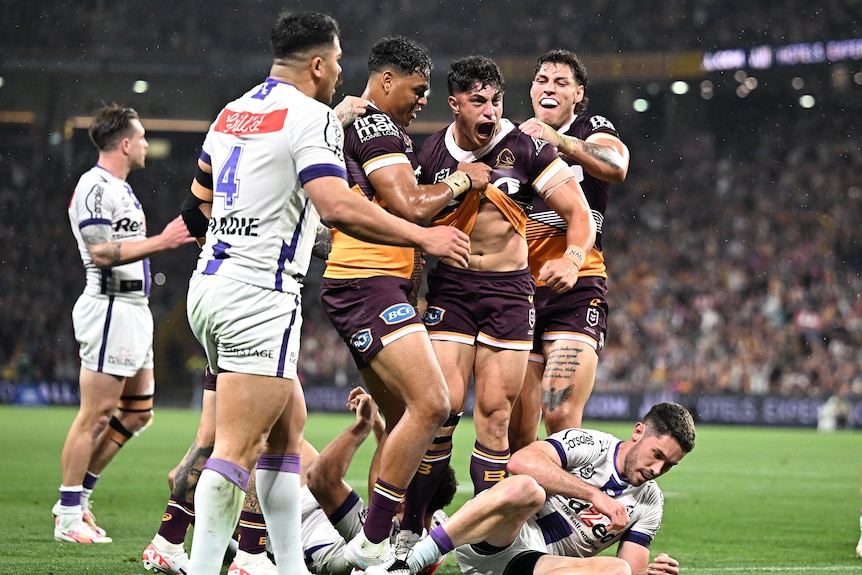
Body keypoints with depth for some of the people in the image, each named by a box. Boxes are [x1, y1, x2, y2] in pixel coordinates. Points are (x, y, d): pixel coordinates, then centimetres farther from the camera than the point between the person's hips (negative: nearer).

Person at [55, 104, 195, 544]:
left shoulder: (122, 188, 19)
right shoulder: (94, 187, -12)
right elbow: (101, 252, -21)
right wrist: (161, 242, -23)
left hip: (135, 309, 10)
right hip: (110, 306, -10)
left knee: (138, 412, 12)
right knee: (95, 413, -8)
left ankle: (78, 496, 18)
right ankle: (68, 515, -4)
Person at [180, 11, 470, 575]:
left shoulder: (232, 113, 16)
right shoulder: (311, 116, -10)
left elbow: (197, 206, 27)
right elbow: (338, 206, -23)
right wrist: (424, 236, -15)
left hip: (210, 284, 9)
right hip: (260, 295, -9)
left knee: (287, 424, 16)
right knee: (237, 447, -11)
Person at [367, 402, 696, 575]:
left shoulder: (650, 504, 15)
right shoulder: (592, 446, -3)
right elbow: (522, 461, -21)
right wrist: (595, 495, -23)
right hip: (493, 542, -4)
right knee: (525, 489, -38)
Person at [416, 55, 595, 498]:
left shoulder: (525, 147, -5)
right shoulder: (431, 154, 0)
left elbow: (580, 215, -4)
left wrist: (572, 258, -23)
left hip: (509, 289, 0)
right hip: (449, 286, 1)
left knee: (495, 416, -4)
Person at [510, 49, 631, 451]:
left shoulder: (592, 131, 3)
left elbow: (616, 167, -22)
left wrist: (560, 140, -36)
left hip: (575, 287, -5)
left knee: (561, 416, -21)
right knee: (516, 432, 0)